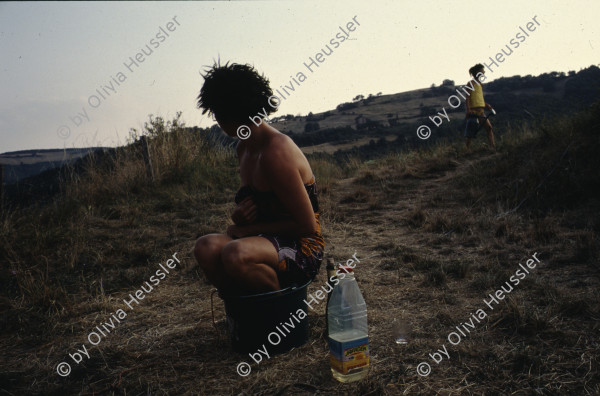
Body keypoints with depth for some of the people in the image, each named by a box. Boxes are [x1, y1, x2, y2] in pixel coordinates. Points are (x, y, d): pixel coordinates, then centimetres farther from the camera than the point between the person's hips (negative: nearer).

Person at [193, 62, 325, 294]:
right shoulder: (244, 148, 11)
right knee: (206, 247, -20)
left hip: (302, 248, -7)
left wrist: (249, 228, -10)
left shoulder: (276, 153, -18)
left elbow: (308, 226, -17)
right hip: (269, 240, 7)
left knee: (235, 254, -34)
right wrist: (239, 216, -4)